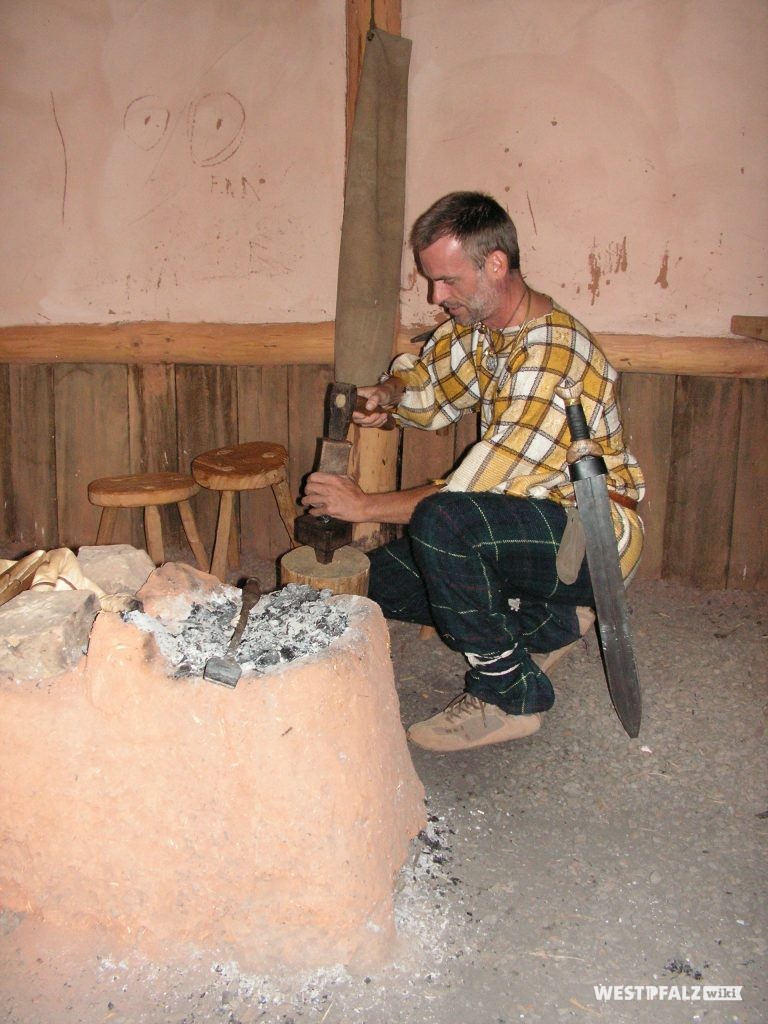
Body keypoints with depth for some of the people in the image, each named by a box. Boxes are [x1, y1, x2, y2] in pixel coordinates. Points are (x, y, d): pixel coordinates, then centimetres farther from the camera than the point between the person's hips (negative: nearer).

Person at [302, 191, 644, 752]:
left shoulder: (551, 350, -27)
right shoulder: (476, 327, 1)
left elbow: (483, 487, -29)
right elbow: (427, 381, 18)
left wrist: (367, 505, -20)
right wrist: (388, 395, -6)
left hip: (596, 532, -9)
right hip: (530, 520, 9)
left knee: (440, 521, -34)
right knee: (381, 580, 3)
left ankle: (509, 695, -15)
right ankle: (548, 620, 13)